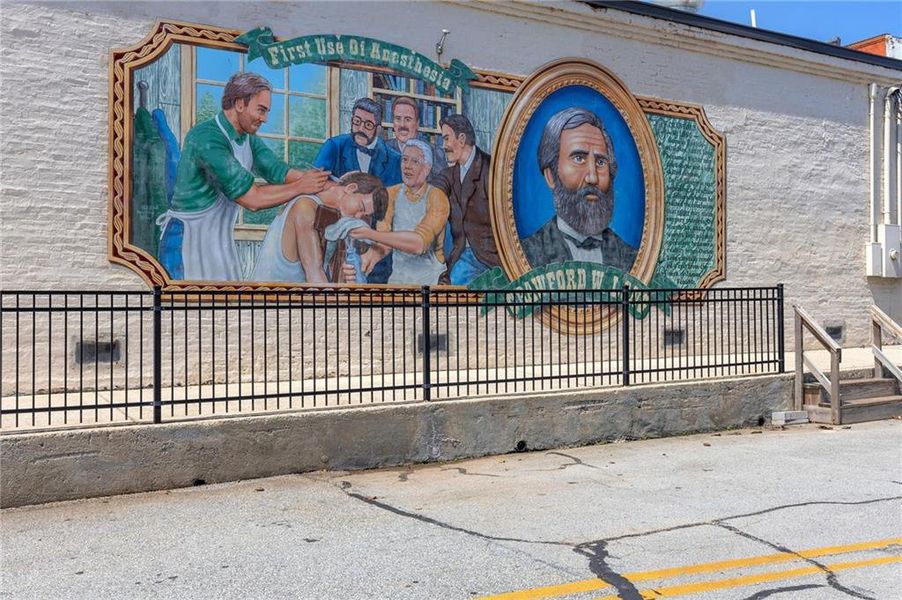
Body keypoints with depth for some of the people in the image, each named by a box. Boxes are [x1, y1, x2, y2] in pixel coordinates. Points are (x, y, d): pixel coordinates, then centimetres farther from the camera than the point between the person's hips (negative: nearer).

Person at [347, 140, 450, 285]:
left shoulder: (437, 197, -10)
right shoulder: (390, 194, 1)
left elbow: (419, 243, -23)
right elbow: (384, 242, -9)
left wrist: (370, 234, -29)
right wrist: (369, 258, -31)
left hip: (432, 279, -3)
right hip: (398, 277, 3)